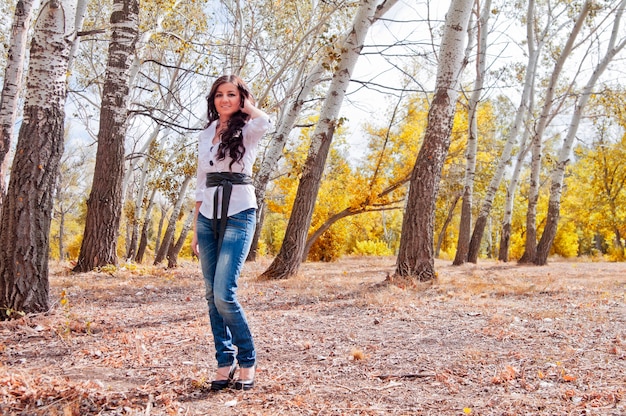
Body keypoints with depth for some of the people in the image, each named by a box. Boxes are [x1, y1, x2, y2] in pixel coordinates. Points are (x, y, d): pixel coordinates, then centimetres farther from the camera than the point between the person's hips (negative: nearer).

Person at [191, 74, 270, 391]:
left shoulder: (247, 131, -1)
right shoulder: (205, 135, 15)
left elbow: (264, 122, -27)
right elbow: (201, 184, 17)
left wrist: (245, 104, -5)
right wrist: (195, 228, 14)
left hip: (238, 216, -6)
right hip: (208, 217, 6)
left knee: (224, 294, -14)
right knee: (212, 295, 5)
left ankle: (247, 361, 3)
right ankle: (225, 360, 16)